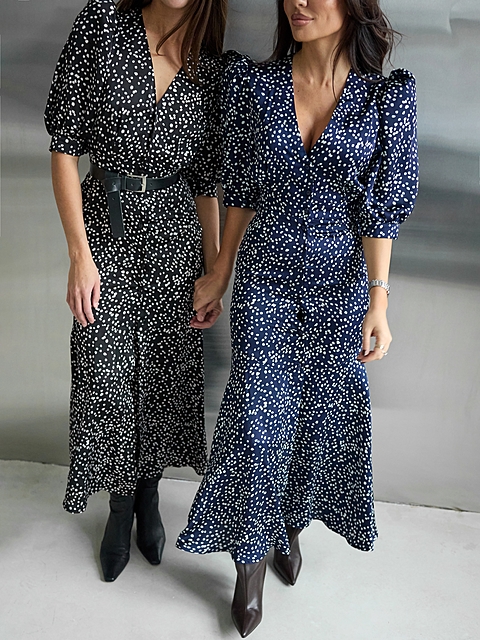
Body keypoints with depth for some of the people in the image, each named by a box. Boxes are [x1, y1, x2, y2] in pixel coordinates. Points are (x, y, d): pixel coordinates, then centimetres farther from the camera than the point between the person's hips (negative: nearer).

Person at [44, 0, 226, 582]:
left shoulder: (210, 68, 3)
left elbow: (207, 182, 6)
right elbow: (64, 144, -7)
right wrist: (80, 253, -11)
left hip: (175, 234, 2)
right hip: (106, 228, -2)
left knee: (166, 371, 10)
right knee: (107, 375, 3)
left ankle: (149, 498, 34)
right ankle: (120, 507, 28)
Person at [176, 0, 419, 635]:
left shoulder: (387, 94, -5)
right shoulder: (252, 83, -2)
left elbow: (382, 206, -5)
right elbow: (240, 191, 4)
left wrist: (379, 300, -8)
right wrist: (219, 274, 6)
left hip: (341, 285, 0)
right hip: (265, 280, 0)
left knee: (322, 415, 12)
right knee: (259, 418, 2)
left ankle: (290, 525, 39)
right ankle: (251, 558, 22)